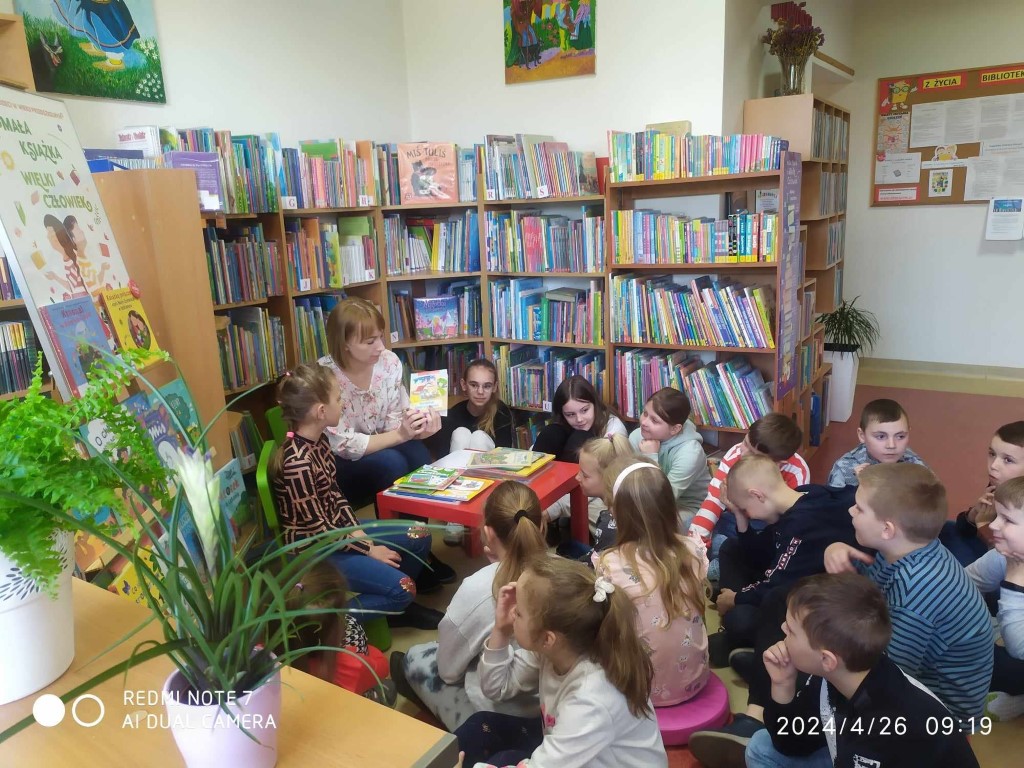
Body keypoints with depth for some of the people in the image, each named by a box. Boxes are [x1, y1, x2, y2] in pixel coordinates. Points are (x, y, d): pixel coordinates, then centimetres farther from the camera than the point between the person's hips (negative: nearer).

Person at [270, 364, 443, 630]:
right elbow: (317, 529, -23)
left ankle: (397, 605, 25)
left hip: (338, 529, 9)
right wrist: (368, 549, -14)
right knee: (402, 587, -16)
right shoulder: (297, 462, -30)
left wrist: (357, 531, -5)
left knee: (419, 538, 6)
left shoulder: (318, 440, -2)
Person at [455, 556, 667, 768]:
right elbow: (498, 687, 0)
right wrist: (500, 631, -16)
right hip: (565, 747, 7)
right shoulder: (551, 651, -15)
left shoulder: (590, 701, -36)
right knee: (481, 727, 0)